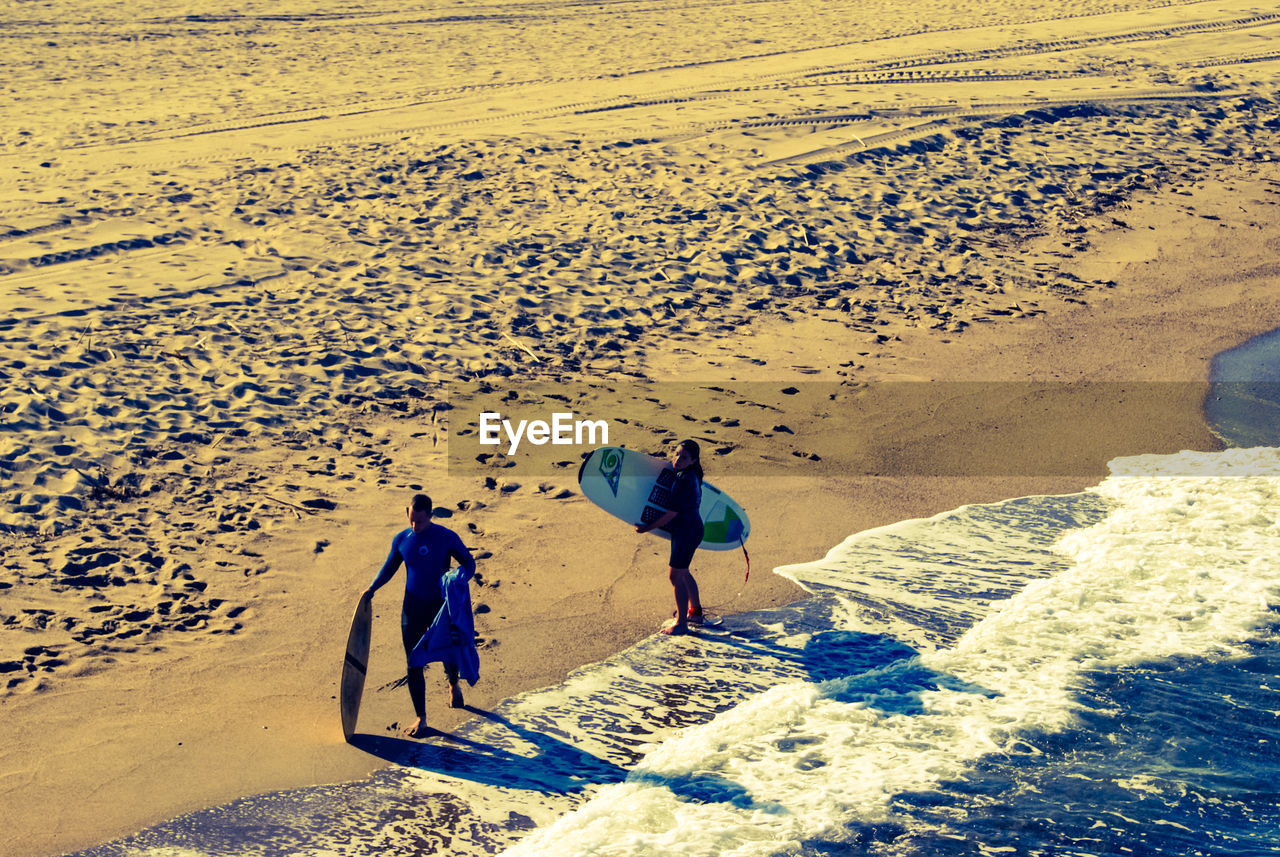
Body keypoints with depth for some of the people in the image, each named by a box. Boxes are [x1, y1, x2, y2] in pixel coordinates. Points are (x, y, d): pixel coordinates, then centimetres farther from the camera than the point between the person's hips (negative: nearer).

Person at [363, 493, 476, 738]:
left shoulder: (447, 538, -9)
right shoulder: (401, 539, -1)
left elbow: (469, 563, -1)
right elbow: (389, 567, 14)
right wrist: (372, 588, 0)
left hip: (441, 607, -1)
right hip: (413, 608, 1)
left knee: (448, 655, 13)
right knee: (414, 665, -2)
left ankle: (453, 685, 50)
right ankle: (421, 718, 9)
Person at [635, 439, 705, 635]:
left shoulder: (685, 481, -26)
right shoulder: (690, 475, 4)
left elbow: (672, 512, -22)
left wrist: (648, 527, -13)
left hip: (686, 532, -11)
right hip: (692, 529, 11)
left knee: (675, 576, -5)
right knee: (683, 573, 24)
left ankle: (681, 624, 1)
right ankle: (695, 611, 41)